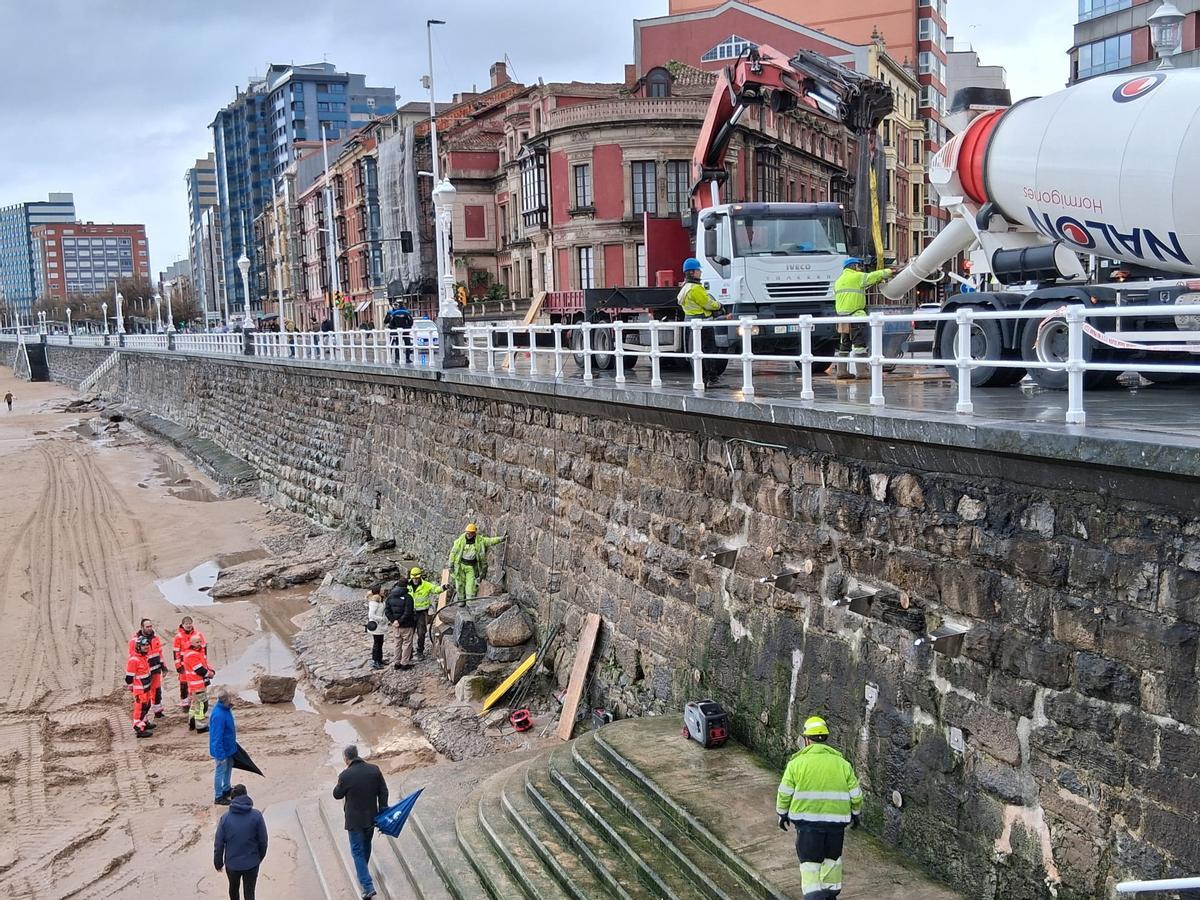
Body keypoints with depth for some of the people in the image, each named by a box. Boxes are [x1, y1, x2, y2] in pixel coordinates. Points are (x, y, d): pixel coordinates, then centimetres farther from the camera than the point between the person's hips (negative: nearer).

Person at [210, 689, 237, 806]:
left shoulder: (225, 708, -6)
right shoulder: (219, 715, -35)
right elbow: (217, 738, -30)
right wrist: (221, 755, -24)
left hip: (229, 746, 9)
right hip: (222, 749, -9)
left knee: (229, 767, 25)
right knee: (221, 771, 8)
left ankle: (226, 789, 45)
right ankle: (218, 797, 24)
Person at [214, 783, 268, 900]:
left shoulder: (225, 818, -14)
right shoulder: (256, 816, -15)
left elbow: (218, 843, -7)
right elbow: (263, 841, -7)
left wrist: (218, 862, 8)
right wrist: (260, 857, 11)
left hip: (232, 863, 1)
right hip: (251, 863, -1)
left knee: (234, 887, 26)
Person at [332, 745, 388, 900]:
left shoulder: (345, 775, -18)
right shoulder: (374, 770, -6)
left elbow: (337, 795, -3)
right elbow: (383, 792, 0)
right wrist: (382, 812, 8)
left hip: (354, 820, -4)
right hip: (371, 816, 5)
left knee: (358, 851, 2)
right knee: (366, 845, 25)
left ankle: (368, 886, -7)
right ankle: (363, 873, 45)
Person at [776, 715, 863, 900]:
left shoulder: (797, 763, -5)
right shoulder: (842, 764, 3)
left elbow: (784, 793, -3)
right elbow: (855, 795, 5)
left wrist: (782, 814, 12)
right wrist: (855, 814, 22)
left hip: (807, 820, -3)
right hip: (836, 820, 3)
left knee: (810, 861, 3)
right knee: (832, 859, 20)